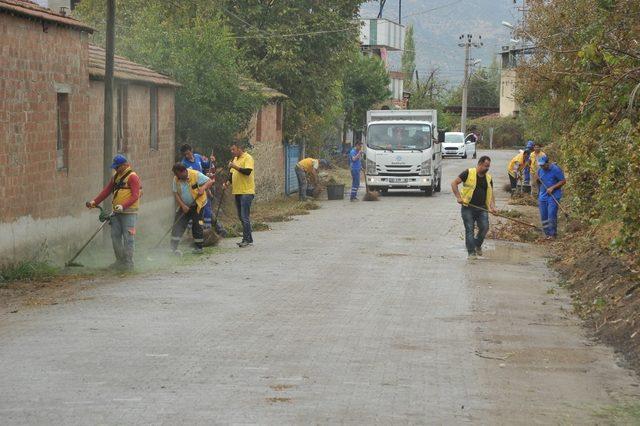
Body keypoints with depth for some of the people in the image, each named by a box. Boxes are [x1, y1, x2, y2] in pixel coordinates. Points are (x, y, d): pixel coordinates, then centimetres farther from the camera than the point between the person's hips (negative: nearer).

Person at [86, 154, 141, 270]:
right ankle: (120, 261, 17)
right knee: (115, 236, 8)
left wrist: (123, 206, -28)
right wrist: (95, 202, 4)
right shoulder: (116, 177, 16)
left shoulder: (132, 177, -9)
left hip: (129, 213, -8)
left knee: (128, 238, -5)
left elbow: (135, 196, -17)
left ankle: (128, 263, 1)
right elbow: (106, 191, 15)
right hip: (117, 213, 8)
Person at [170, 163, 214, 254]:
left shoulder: (196, 175, -18)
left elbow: (210, 182, -17)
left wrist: (203, 188, -37)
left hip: (197, 205, -4)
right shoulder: (176, 179, -5)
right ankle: (173, 247, 3)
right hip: (184, 206, 4)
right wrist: (183, 206, -14)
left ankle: (199, 247, 7)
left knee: (197, 225, -5)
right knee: (178, 225, -2)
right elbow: (176, 193, -4)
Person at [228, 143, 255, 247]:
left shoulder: (248, 158, -9)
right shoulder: (235, 159, 18)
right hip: (237, 191, 9)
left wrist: (235, 166, -22)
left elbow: (247, 171, -23)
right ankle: (246, 239, 18)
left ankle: (248, 240, -7)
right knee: (241, 217, 11)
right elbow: (232, 173, 23)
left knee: (245, 217, -10)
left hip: (246, 192, -9)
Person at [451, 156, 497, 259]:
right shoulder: (468, 173, -3)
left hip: (482, 208, 4)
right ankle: (471, 252, 3)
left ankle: (478, 245, 18)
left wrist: (493, 206, -3)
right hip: (468, 207, -4)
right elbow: (454, 183, -2)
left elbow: (490, 194, 15)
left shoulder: (489, 178, 12)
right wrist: (458, 197, -12)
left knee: (484, 227, -8)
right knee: (469, 229, -4)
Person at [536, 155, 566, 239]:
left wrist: (552, 188, -16)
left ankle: (553, 234, -4)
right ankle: (547, 233, 16)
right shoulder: (540, 170, 8)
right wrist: (537, 180, -4)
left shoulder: (556, 169, -11)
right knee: (543, 216, 6)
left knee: (551, 215, -11)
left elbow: (563, 181, -8)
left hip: (553, 196, -6)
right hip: (543, 196, 6)